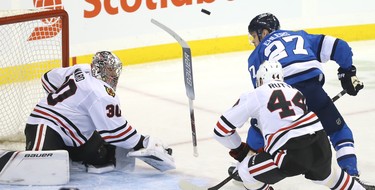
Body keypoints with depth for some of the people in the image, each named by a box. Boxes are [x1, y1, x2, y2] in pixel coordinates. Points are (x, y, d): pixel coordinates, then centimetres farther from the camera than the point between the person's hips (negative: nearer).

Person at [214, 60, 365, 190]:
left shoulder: (254, 96, 12)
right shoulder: (295, 91, 27)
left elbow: (222, 129, 15)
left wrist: (240, 150, 32)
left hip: (292, 154, -6)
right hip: (321, 143, 6)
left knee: (246, 171, 14)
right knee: (325, 172, 38)